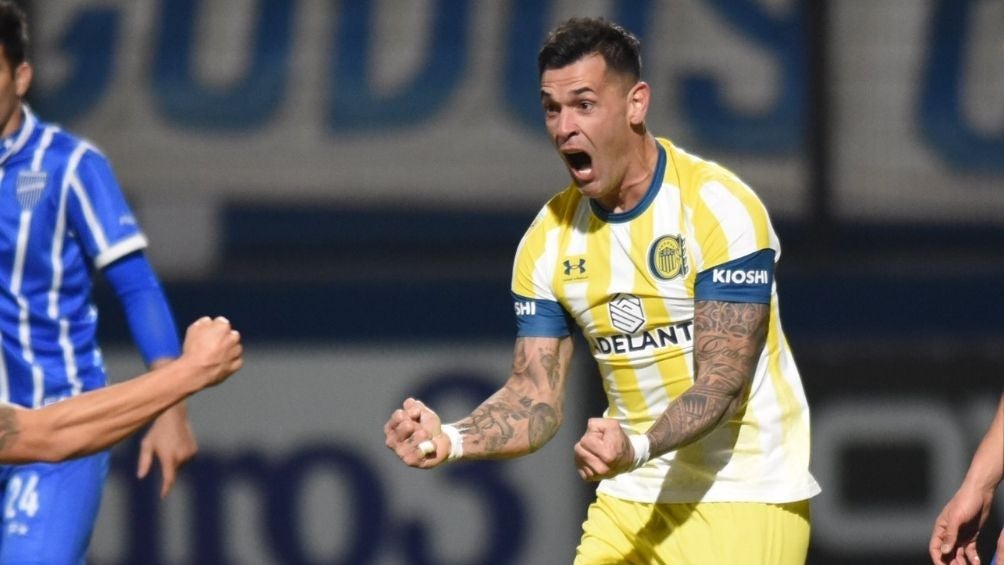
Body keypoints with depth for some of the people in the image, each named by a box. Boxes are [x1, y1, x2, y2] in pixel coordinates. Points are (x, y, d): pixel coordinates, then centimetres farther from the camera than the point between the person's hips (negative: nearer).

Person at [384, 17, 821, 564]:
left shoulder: (720, 208, -14)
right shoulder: (548, 238, 3)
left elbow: (722, 381, -19)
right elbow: (537, 396, 2)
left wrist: (640, 448, -37)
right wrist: (450, 439, -18)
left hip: (744, 498, -5)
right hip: (630, 500, 5)